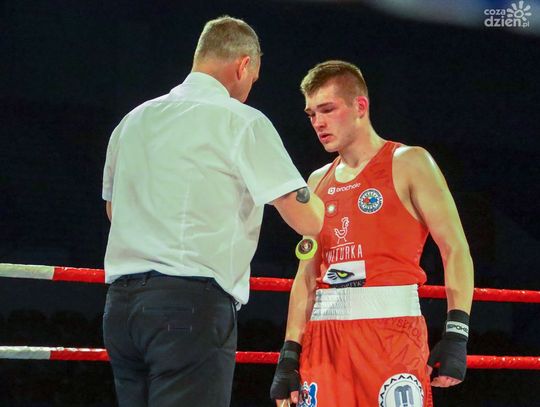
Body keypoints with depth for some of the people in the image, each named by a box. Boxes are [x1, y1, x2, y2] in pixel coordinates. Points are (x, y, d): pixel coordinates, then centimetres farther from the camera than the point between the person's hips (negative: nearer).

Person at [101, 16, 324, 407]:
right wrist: (315, 194, 20)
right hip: (192, 302, -7)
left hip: (121, 302, 7)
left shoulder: (133, 121, 17)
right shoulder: (240, 121, -2)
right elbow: (307, 220, -4)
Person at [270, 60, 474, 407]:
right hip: (325, 330, 5)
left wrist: (456, 335, -16)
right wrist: (290, 354, 10)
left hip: (391, 324, -5)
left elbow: (455, 249, -5)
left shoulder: (408, 164, 2)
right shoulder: (318, 182, 18)